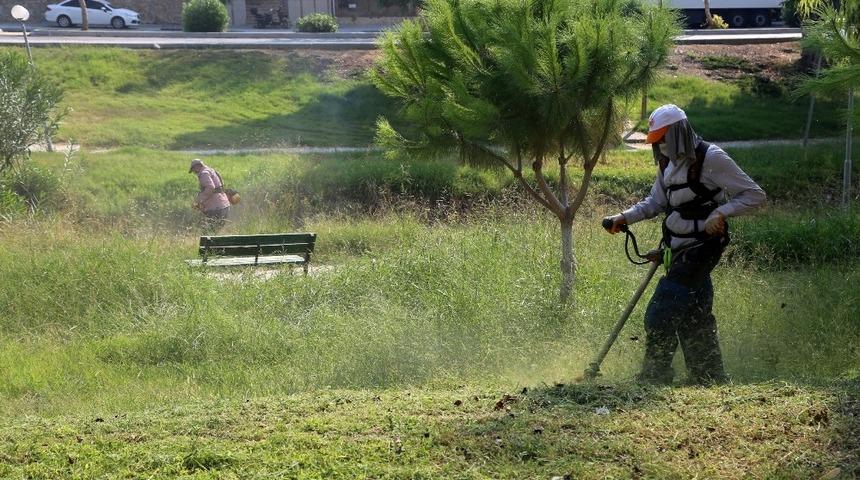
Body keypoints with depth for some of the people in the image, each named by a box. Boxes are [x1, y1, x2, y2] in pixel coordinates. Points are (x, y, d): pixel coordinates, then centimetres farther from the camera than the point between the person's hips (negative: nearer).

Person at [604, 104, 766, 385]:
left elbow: (755, 196, -12)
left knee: (660, 316, -12)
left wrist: (721, 212, -24)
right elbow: (655, 203, 21)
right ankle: (710, 378, 22)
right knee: (694, 318, 13)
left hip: (700, 249, -9)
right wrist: (625, 218, 4)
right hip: (679, 251, 9)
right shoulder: (669, 163, 10)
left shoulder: (711, 159, -15)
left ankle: (654, 378, -4)